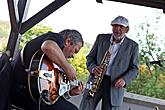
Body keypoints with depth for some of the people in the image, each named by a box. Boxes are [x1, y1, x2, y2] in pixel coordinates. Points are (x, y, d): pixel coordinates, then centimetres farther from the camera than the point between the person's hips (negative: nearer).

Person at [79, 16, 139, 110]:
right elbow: (90, 57, 13)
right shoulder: (101, 38, 10)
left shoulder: (132, 46, 5)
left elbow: (134, 68, 6)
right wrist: (93, 68, -10)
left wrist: (125, 80, -14)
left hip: (114, 85, -1)